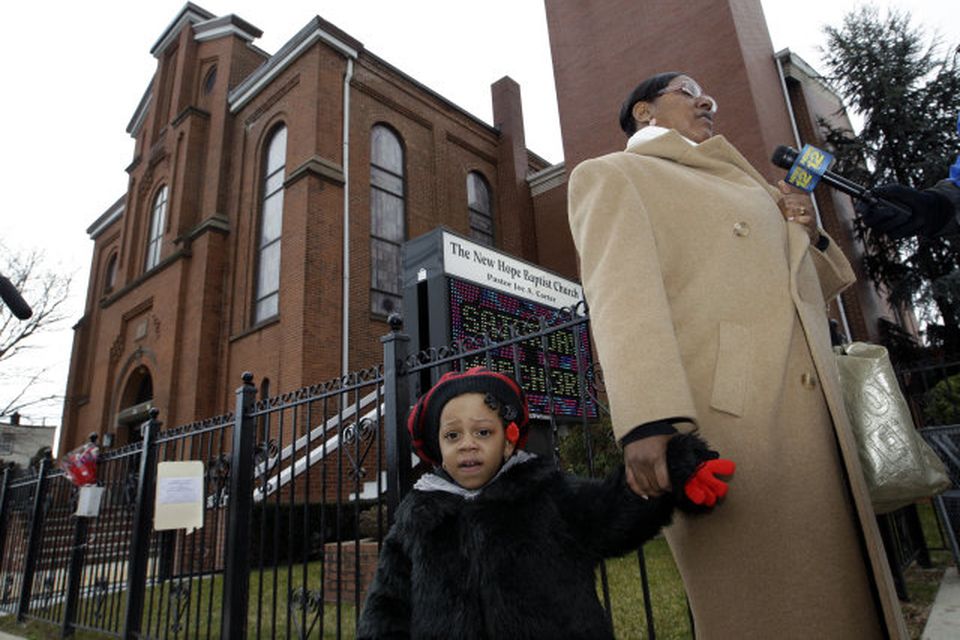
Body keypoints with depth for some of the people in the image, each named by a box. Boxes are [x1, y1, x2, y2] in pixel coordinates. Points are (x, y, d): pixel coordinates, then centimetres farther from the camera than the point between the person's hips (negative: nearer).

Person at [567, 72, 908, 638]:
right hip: (726, 426, -7)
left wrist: (810, 239, 15)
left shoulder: (736, 182, 30)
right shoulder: (610, 174, 6)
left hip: (818, 422, 8)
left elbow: (800, 293, 36)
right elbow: (622, 294, -13)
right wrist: (648, 418, -27)